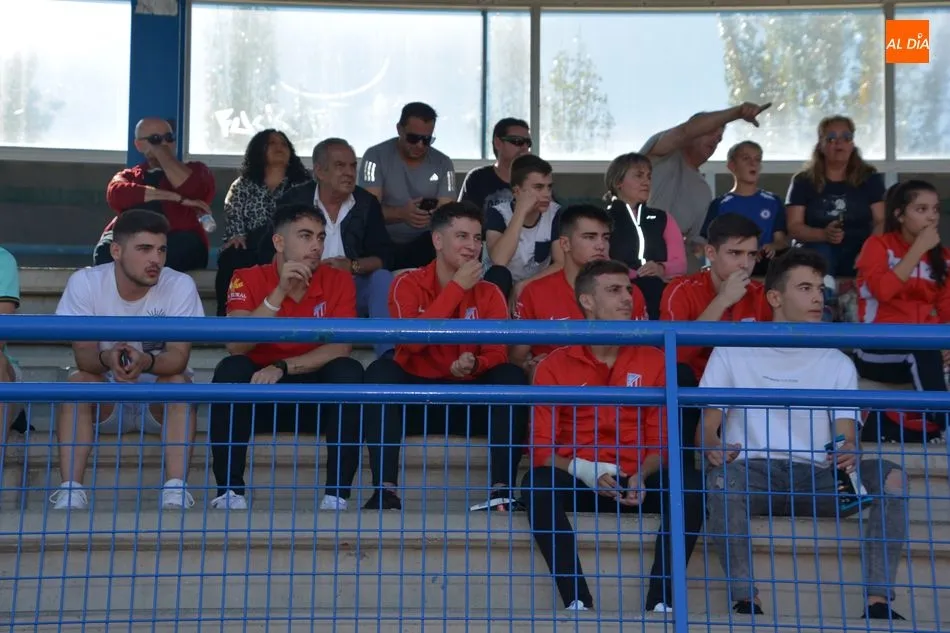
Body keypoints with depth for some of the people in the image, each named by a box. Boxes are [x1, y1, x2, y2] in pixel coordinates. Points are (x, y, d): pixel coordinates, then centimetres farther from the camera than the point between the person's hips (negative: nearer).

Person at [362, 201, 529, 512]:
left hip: (469, 401, 2)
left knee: (513, 376, -23)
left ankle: (501, 489, -31)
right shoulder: (408, 284, -3)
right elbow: (413, 340, -21)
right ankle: (385, 488, -35)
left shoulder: (489, 293, 3)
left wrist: (474, 364, -30)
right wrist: (457, 286, -19)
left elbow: (497, 353, -6)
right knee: (380, 370, -28)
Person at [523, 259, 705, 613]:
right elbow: (542, 445, 0)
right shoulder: (555, 365, 4)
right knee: (537, 486, -32)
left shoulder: (652, 361, 9)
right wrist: (581, 470, -20)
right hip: (576, 482, -1)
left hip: (638, 482, 1)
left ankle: (660, 602, -24)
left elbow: (662, 440, 6)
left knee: (692, 488, -26)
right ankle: (578, 601, -30)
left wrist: (641, 477, -15)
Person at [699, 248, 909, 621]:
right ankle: (746, 601, -32)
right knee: (721, 477, -36)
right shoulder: (732, 352, 7)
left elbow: (847, 437, 4)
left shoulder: (838, 363, 14)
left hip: (816, 477, 3)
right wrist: (713, 447, -22)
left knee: (891, 477, -23)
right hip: (752, 473, -2)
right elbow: (707, 428, 4)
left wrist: (849, 453, -23)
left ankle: (878, 602, -25)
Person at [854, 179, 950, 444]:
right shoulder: (878, 245, 1)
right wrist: (919, 248, -12)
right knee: (922, 349, -34)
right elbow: (883, 290, -18)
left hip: (923, 354, 5)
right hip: (877, 350, -4)